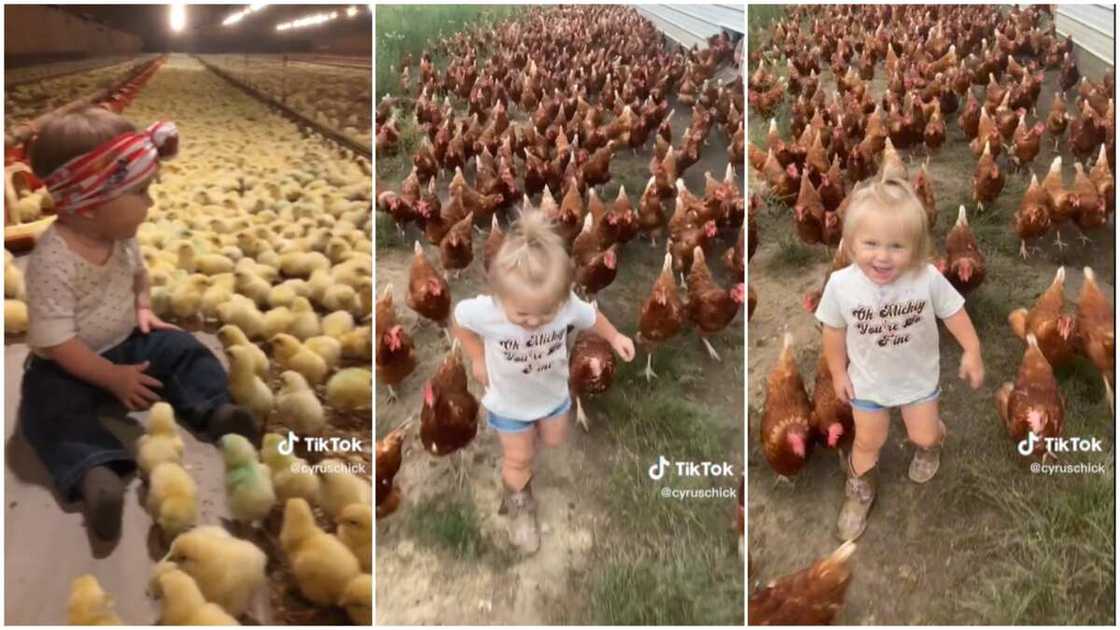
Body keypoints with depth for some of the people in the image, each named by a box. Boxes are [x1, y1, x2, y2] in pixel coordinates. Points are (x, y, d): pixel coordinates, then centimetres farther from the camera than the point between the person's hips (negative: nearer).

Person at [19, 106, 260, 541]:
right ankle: (94, 471, -43)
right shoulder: (51, 262, -31)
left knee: (183, 349, -6)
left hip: (126, 341, 6)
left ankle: (213, 410, -11)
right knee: (51, 412, -29)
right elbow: (56, 342, -29)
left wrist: (143, 307, -1)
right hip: (67, 366, -6)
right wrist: (113, 378, -26)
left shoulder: (121, 236, -8)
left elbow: (137, 272, 17)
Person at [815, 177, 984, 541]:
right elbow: (834, 330, -12)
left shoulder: (927, 279, -31)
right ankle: (859, 490, 46)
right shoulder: (842, 285, -30)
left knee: (924, 435, 20)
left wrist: (972, 351, -5)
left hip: (918, 376, 0)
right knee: (868, 443, 17)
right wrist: (838, 373, -2)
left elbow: (953, 312, -11)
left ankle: (931, 443, 59)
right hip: (868, 380, 0)